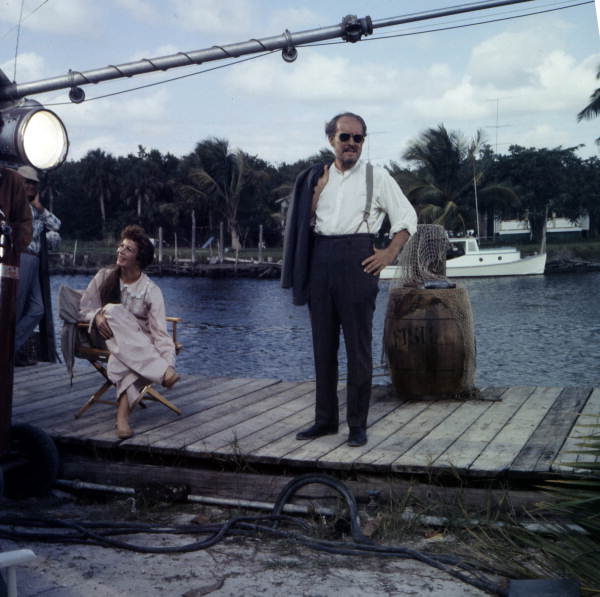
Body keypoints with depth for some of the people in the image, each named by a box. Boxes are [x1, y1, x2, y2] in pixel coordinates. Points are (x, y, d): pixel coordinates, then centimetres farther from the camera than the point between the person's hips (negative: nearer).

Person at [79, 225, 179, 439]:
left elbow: (160, 333, -14)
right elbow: (84, 308, 10)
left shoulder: (151, 291, -7)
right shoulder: (105, 276, 3)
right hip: (109, 338, 2)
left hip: (139, 342, -2)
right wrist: (97, 316, -15)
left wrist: (169, 363, -30)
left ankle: (123, 412, -49)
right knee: (113, 310, -33)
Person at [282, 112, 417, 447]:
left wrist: (389, 254, -4)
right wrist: (317, 190, -1)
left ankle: (358, 424, 7)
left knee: (359, 346, -1)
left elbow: (407, 217, 6)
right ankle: (326, 419, 19)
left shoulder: (376, 177, 6)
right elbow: (305, 221, 12)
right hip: (320, 259, 4)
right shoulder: (317, 177, 15)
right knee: (323, 345, 8)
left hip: (356, 259, -4)